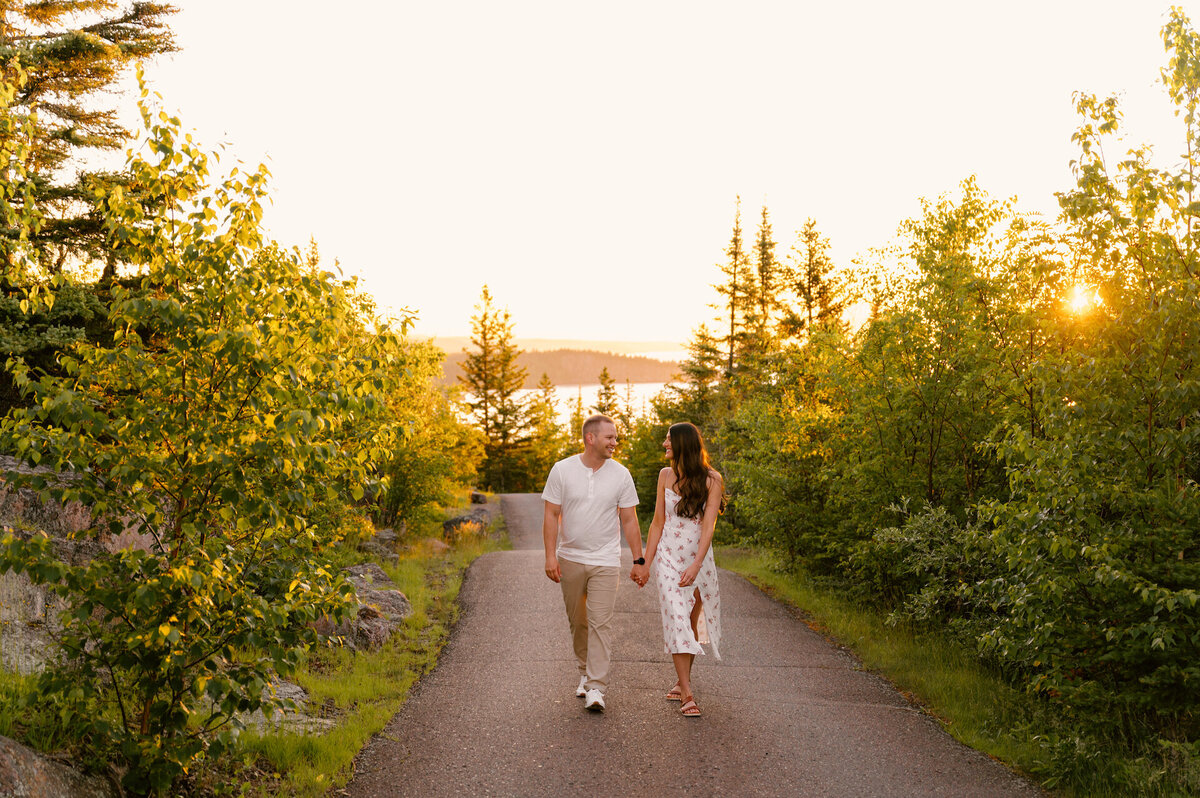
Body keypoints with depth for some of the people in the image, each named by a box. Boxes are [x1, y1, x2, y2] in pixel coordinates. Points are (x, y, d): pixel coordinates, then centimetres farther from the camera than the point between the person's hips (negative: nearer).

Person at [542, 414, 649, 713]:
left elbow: (629, 520, 3)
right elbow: (551, 515, -2)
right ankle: (585, 672, 32)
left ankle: (596, 688, -9)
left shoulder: (620, 474, -2)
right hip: (571, 559, 1)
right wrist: (550, 555, -10)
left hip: (605, 561, -1)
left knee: (600, 623, -9)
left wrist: (639, 561, 1)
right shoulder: (562, 470, -4)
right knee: (577, 621, 12)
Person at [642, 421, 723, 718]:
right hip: (668, 556, 1)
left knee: (692, 621, 8)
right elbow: (658, 522, 8)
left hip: (699, 557, -1)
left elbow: (708, 526, -13)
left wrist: (696, 565, -23)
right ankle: (687, 694, -9)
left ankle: (682, 680, 26)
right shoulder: (666, 475, 5)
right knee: (677, 620, -9)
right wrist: (646, 562, 5)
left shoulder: (711, 479, -6)